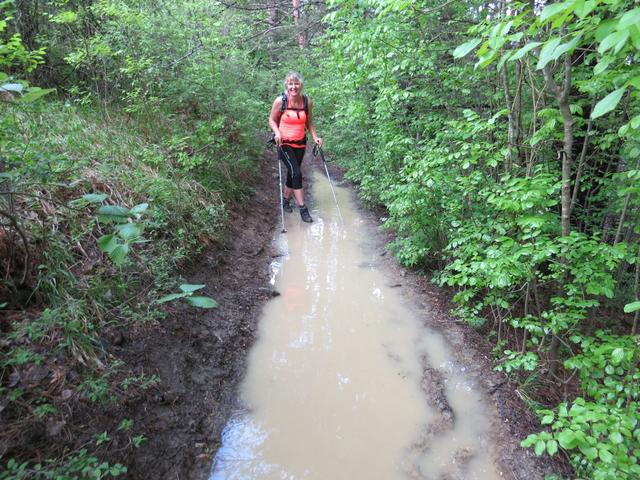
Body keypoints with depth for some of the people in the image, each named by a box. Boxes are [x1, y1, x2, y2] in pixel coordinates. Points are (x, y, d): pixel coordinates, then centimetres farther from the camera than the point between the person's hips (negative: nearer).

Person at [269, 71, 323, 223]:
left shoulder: (307, 101, -3)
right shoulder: (280, 101, -11)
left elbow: (309, 122, 9)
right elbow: (272, 120, -1)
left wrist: (315, 137, -4)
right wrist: (277, 133, -19)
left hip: (300, 144, 4)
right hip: (285, 144, -4)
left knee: (292, 173, 14)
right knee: (296, 173, -15)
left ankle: (286, 199, 37)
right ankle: (302, 208, -10)